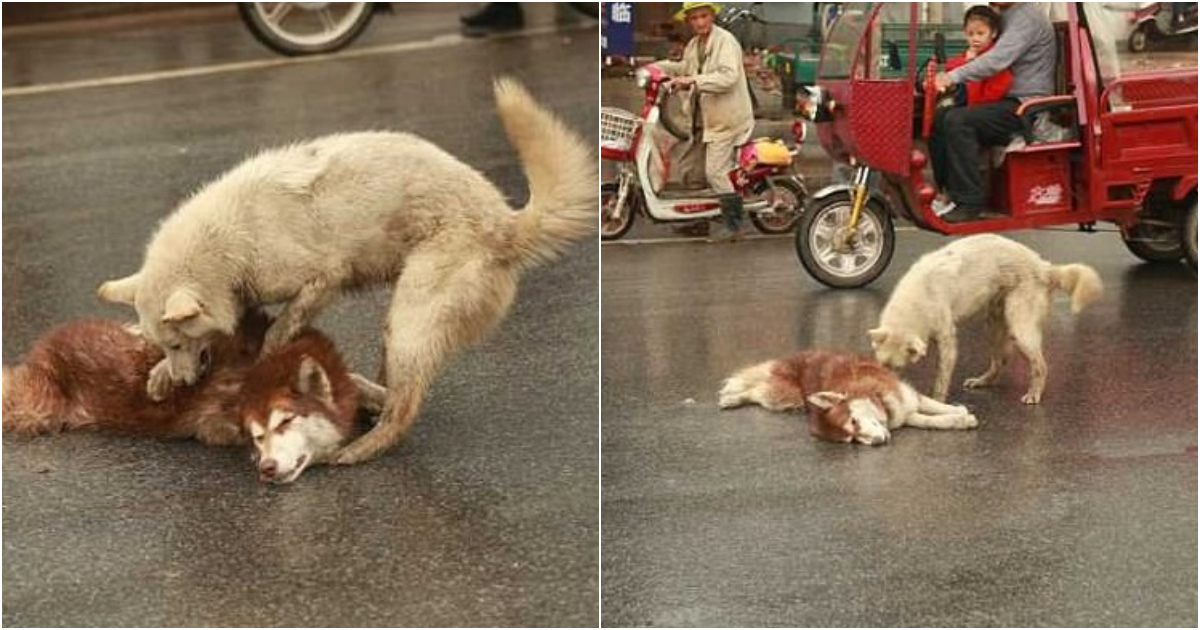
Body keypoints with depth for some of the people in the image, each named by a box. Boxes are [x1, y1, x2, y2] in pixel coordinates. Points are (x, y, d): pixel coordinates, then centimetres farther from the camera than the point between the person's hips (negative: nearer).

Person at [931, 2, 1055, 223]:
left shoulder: (1027, 17, -10)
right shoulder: (1005, 17, 21)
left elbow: (998, 59, -25)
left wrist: (953, 77, -32)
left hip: (1026, 105, -10)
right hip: (1010, 103, 10)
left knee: (958, 121, -26)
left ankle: (969, 202, -24)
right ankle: (948, 191, 0)